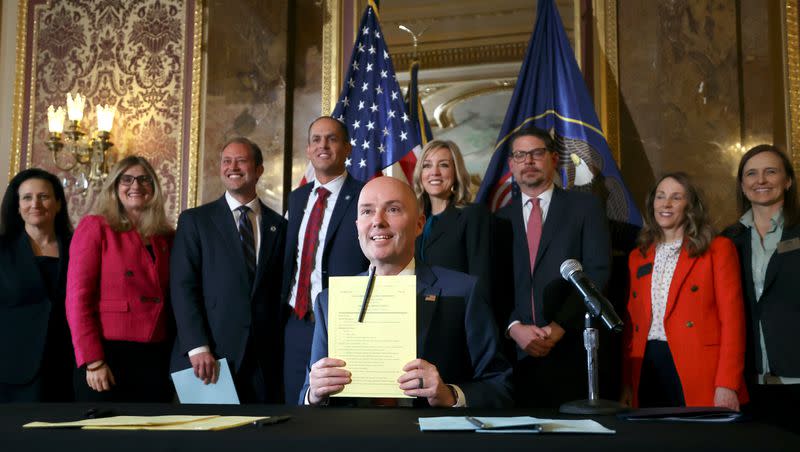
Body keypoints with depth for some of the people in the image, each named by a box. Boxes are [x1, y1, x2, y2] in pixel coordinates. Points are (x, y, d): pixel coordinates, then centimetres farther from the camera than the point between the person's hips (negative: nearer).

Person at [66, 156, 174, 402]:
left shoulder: (166, 237, 12)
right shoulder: (95, 227, -1)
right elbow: (77, 298, -7)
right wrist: (93, 361, -14)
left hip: (157, 358, 4)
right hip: (109, 355, -4)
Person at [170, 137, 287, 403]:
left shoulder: (279, 226, 11)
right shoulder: (194, 220, 5)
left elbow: (281, 292, 11)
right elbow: (183, 287, -3)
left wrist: (283, 351, 2)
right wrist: (197, 348, -13)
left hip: (265, 360, 2)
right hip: (209, 357, -2)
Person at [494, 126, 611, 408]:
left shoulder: (585, 207, 5)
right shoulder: (501, 219, 12)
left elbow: (597, 273, -3)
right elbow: (494, 284, 7)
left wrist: (559, 327, -11)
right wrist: (515, 327, -10)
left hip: (571, 350, -2)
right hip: (516, 352, 2)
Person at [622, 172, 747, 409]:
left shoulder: (718, 249, 1)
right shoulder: (638, 257, 16)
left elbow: (732, 320, -6)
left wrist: (727, 385, -15)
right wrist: (626, 382, 6)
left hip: (699, 374, -4)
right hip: (648, 373, 4)